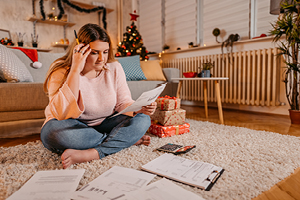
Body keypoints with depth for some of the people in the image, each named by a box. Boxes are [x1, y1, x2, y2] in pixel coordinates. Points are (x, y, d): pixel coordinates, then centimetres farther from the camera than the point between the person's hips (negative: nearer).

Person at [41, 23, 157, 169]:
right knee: (54, 131, -37)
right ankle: (127, 139, -20)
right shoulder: (61, 72, -14)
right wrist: (75, 70, -31)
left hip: (103, 125, 2)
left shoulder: (114, 68, -4)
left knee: (142, 120, -18)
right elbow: (62, 114, -28)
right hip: (73, 128, -1)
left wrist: (139, 109, -23)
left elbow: (123, 102, 0)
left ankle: (91, 154, -29)